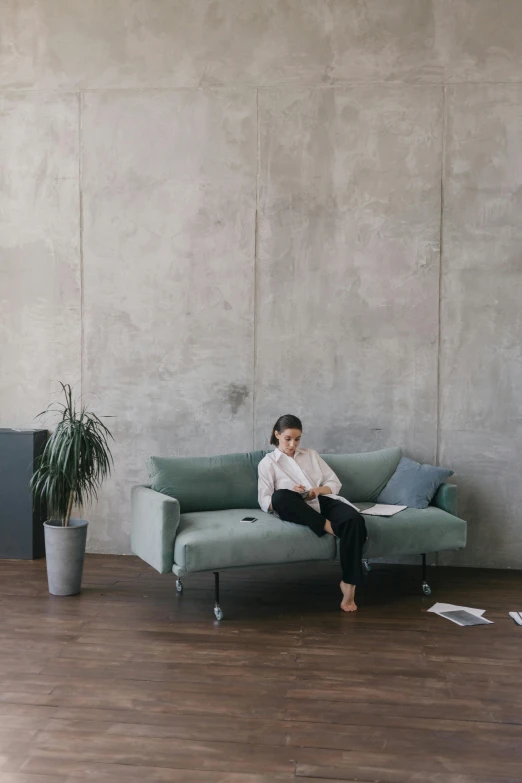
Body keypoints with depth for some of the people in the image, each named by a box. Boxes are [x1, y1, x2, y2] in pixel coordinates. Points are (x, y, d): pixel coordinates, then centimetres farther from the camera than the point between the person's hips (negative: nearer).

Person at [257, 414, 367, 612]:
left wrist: (319, 490, -5)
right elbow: (265, 502, 2)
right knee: (280, 495, -38)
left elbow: (335, 483, 18)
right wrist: (290, 494, -17)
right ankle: (329, 527, -31)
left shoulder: (311, 454, 24)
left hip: (323, 501, 3)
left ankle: (349, 584, -27)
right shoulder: (267, 462, 13)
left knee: (354, 519, -32)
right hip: (298, 510, -2)